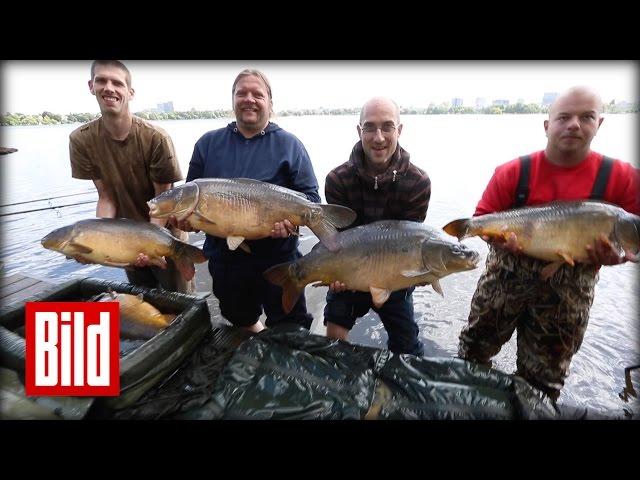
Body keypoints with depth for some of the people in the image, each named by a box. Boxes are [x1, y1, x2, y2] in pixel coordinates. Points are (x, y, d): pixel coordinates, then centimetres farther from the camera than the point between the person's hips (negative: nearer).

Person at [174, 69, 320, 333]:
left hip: (278, 259, -3)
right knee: (241, 321, 28)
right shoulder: (208, 143, 6)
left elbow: (310, 195, -6)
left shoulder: (289, 145, -1)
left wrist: (293, 219, -26)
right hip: (224, 259, 4)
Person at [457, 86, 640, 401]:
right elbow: (482, 218, -5)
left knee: (544, 376, 19)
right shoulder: (513, 171, -7)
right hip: (506, 277, 0)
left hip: (569, 292, 0)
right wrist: (499, 237, -25)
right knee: (475, 349, 17)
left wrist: (613, 255, -20)